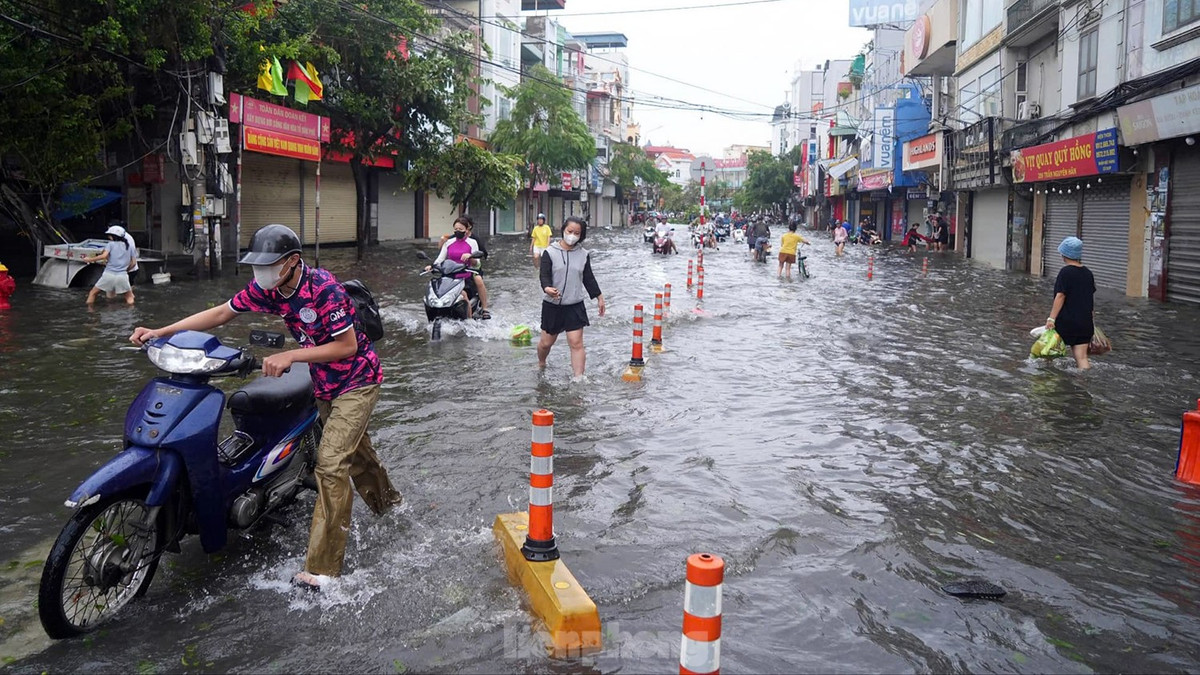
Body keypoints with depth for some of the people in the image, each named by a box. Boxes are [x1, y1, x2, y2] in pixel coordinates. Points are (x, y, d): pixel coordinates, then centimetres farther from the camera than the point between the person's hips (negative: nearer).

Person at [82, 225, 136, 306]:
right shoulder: (129, 247, 16)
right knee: (130, 299, 17)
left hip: (109, 274, -2)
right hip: (123, 276, 2)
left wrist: (90, 259, -1)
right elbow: (132, 263, 14)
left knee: (92, 293, 17)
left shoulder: (110, 244, 5)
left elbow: (104, 256, -11)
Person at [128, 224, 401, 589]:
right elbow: (220, 313, 1)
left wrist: (291, 356, -28)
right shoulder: (266, 288, -7)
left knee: (331, 464, -17)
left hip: (357, 380, -8)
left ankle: (321, 570, -13)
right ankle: (387, 503, 52)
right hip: (324, 385, 8)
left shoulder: (323, 288, -28)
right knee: (355, 451, 24)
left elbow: (347, 345, -25)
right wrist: (160, 331, -6)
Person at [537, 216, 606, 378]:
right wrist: (547, 288, -34)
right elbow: (544, 275, -13)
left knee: (576, 343, -9)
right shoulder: (550, 252, -5)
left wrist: (599, 297, 15)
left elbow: (588, 278, 13)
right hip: (552, 305, -1)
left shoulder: (584, 254, 4)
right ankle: (541, 364, 40)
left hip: (575, 306, 1)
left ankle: (579, 378, -7)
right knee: (546, 342, 10)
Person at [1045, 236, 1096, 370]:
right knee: (1082, 357, 2)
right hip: (1085, 322, 6)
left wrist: (1051, 318, -18)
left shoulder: (1065, 272, -9)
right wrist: (1092, 321, 28)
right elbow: (1092, 297, 19)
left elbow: (1060, 296, -16)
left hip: (1066, 321, -6)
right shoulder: (1088, 273, 11)